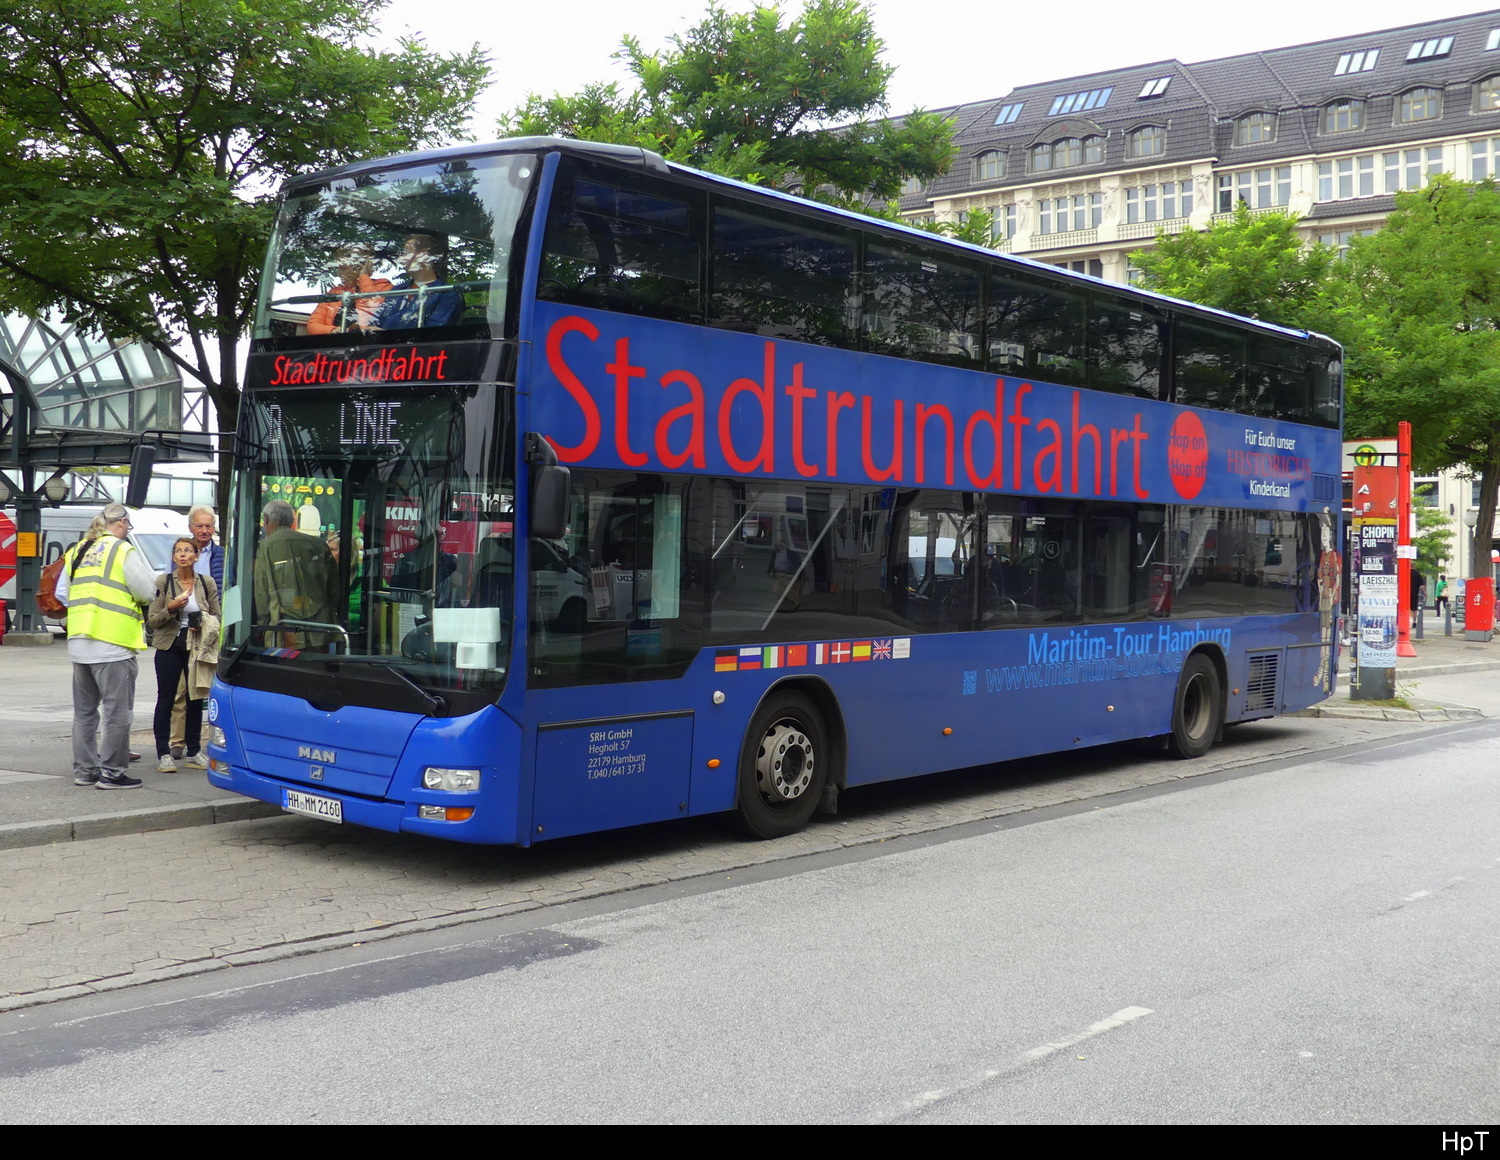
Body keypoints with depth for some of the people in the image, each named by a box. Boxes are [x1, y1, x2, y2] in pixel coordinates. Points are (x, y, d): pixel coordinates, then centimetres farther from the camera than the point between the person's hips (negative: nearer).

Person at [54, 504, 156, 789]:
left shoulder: (75, 551, 11)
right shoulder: (124, 551, -10)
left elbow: (62, 593, 17)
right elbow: (147, 593, -9)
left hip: (78, 641, 7)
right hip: (112, 643, -7)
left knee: (84, 710, 15)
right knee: (117, 711, -1)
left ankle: (84, 769, 21)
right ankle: (111, 773, 0)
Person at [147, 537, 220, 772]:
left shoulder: (207, 583, 4)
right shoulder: (163, 582, -1)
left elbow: (216, 617, 12)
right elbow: (152, 622, -2)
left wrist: (204, 625, -9)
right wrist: (171, 608, -19)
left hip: (197, 646, 2)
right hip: (169, 647, -2)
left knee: (196, 700, 7)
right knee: (165, 700, 0)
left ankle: (194, 752, 18)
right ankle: (163, 754, 5)